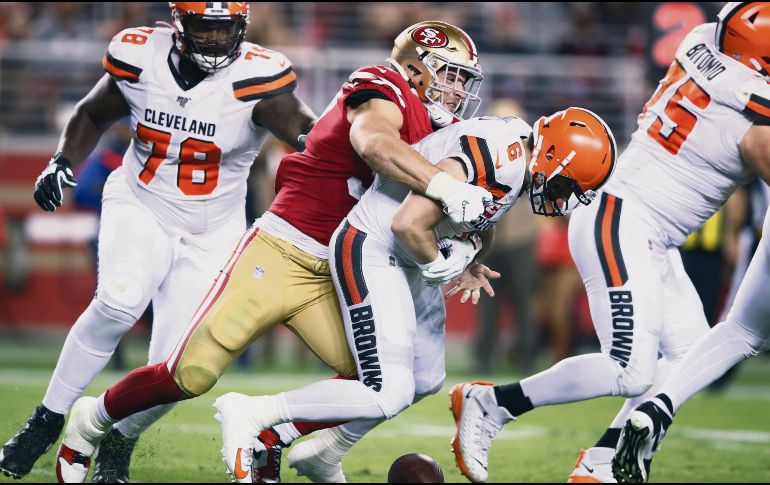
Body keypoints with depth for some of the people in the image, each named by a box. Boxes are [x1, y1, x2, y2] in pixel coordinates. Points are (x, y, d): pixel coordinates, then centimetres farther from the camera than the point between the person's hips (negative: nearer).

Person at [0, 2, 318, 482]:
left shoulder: (256, 79, -20)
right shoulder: (138, 59, -11)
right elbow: (93, 114, 8)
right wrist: (63, 162, -5)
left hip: (210, 235, 0)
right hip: (140, 208, 0)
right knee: (120, 300, -30)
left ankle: (118, 444, 22)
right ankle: (46, 422, -14)